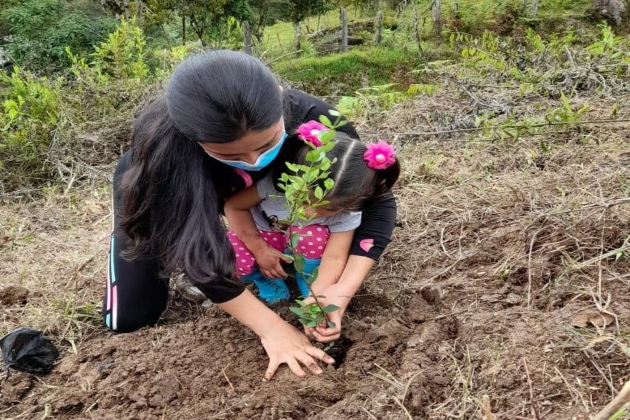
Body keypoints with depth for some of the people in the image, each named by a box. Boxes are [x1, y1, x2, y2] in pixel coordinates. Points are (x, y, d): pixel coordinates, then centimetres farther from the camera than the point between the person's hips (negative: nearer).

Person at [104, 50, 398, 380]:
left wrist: (342, 291, -42)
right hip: (153, 187, -2)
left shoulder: (312, 120, -37)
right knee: (130, 319, -6)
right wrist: (272, 328, -38)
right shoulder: (162, 143, -43)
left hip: (246, 193, 3)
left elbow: (377, 202, -28)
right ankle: (127, 232, 22)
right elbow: (191, 247, -36)